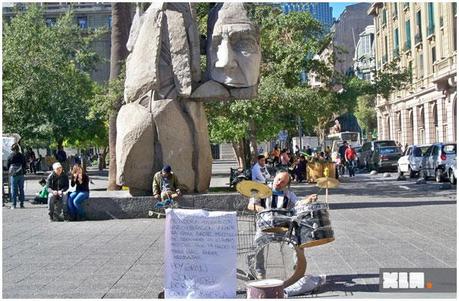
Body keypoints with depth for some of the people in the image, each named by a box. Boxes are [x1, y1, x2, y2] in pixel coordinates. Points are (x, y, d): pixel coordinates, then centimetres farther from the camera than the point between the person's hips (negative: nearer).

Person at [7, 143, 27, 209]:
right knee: (21, 189, 7)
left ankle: (14, 204, -1)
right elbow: (25, 165, 7)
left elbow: (7, 165, 2)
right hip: (21, 174, 2)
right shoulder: (22, 156, 1)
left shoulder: (10, 156, -5)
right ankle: (21, 204, 7)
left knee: (13, 189, 1)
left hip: (13, 174, -2)